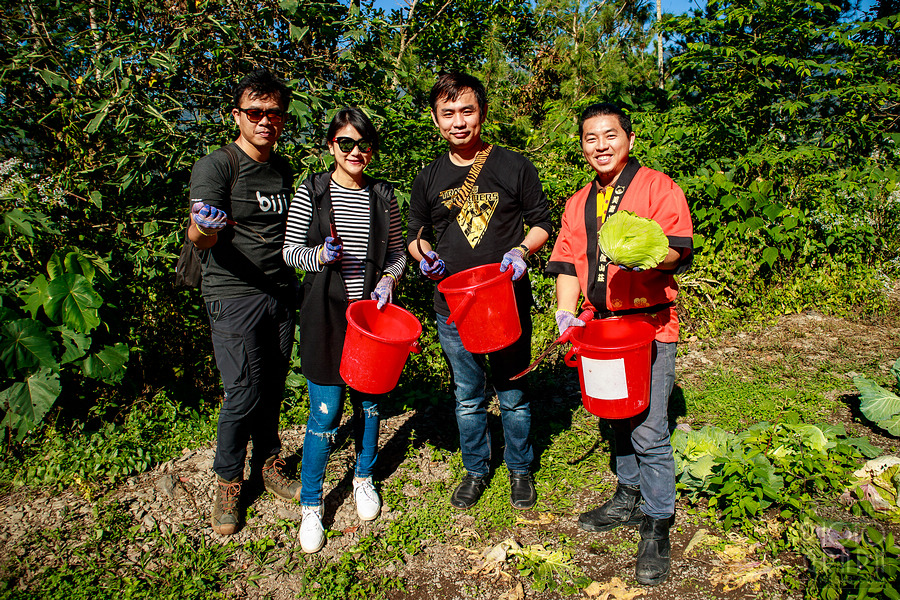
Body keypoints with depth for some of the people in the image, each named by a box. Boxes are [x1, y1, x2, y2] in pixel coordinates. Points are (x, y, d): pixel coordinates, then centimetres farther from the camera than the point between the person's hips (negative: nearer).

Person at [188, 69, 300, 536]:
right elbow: (202, 237, -18)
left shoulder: (283, 169, 12)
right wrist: (202, 228, -41)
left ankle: (267, 465, 29)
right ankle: (228, 482, 15)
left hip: (281, 292, 6)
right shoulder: (215, 166, -8)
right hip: (233, 294, -6)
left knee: (273, 387, 11)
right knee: (244, 393, -6)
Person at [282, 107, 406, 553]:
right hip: (326, 312, -3)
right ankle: (311, 505, 17)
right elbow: (290, 251, 2)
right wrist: (321, 256, -17)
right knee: (326, 410, -3)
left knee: (368, 399, 14)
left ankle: (363, 479, 38)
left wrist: (388, 279, -6)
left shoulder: (383, 196, 6)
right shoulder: (311, 192, -1)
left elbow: (397, 253, 13)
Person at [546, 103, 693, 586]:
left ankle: (656, 527, 12)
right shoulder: (579, 203, 15)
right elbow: (568, 261, 9)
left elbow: (679, 250, -11)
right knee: (618, 419, 17)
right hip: (601, 327, 6)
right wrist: (565, 311, -6)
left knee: (649, 431, -5)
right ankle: (628, 498, 36)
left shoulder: (657, 187, -2)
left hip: (650, 326, -5)